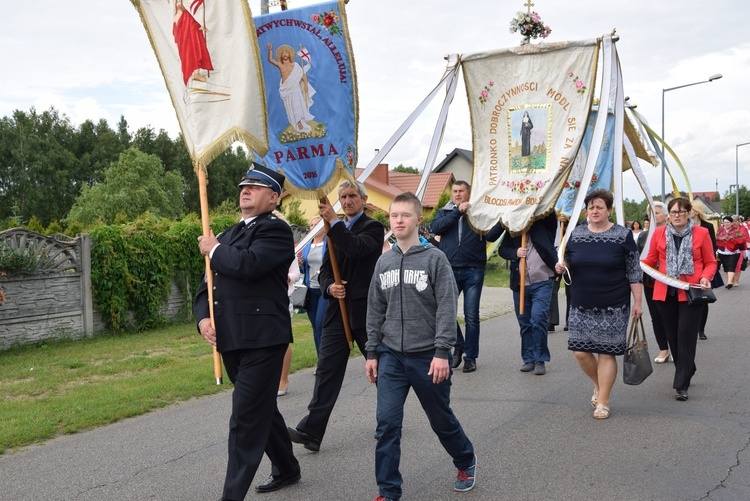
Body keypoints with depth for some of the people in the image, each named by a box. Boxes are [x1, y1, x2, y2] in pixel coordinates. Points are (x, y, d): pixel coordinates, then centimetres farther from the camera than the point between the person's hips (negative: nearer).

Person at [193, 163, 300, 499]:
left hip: (262, 339, -9)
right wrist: (203, 317, -2)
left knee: (245, 418, -8)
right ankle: (286, 468, 38)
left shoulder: (275, 230, -7)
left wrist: (214, 250, -7)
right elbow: (208, 284, 17)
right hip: (233, 340, 9)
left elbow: (247, 265, -25)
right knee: (261, 409, 20)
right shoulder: (231, 234, 18)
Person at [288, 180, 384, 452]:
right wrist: (329, 287, -7)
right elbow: (326, 269, 14)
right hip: (338, 310, 5)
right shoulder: (337, 230, 16)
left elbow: (357, 248, -24)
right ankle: (311, 431, -6)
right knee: (327, 369, -2)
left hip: (366, 311, -5)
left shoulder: (373, 227, -2)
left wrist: (333, 220, -26)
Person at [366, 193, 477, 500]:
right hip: (391, 356, 3)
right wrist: (372, 353, 9)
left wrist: (442, 352, -16)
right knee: (387, 423, -4)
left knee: (441, 419, 12)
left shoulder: (435, 259, -7)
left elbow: (447, 308, -11)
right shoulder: (384, 262, 7)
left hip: (427, 356, -3)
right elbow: (375, 311, 11)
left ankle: (466, 462, 40)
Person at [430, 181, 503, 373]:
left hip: (473, 271, -1)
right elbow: (435, 227, -7)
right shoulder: (444, 212, 14)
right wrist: (458, 211, -12)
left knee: (471, 316, 2)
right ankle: (458, 346, 20)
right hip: (449, 270, 2)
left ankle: (470, 357, 13)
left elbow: (490, 235, -4)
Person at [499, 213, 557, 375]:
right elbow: (503, 249, 9)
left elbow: (551, 213, -12)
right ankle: (529, 359, 20)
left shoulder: (544, 225, 5)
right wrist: (515, 252, -10)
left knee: (538, 318, -14)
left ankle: (540, 360, -2)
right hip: (520, 283, 3)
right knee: (524, 322, 8)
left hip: (542, 281, -3)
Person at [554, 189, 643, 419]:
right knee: (580, 351, 1)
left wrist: (637, 301, -4)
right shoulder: (576, 234, 4)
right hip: (581, 306, 3)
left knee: (606, 353, 1)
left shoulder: (623, 235, -4)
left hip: (613, 307, -3)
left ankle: (603, 401, 14)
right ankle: (599, 385, 30)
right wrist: (561, 266, -7)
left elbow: (634, 271, -1)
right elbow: (569, 261, 16)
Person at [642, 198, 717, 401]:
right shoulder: (659, 233, 6)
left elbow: (710, 262, 6)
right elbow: (651, 260, 9)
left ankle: (682, 385, -4)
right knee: (673, 336, 8)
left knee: (686, 336, -8)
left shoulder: (701, 233, 1)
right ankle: (686, 372, 28)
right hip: (666, 292, 3)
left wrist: (705, 277, -13)